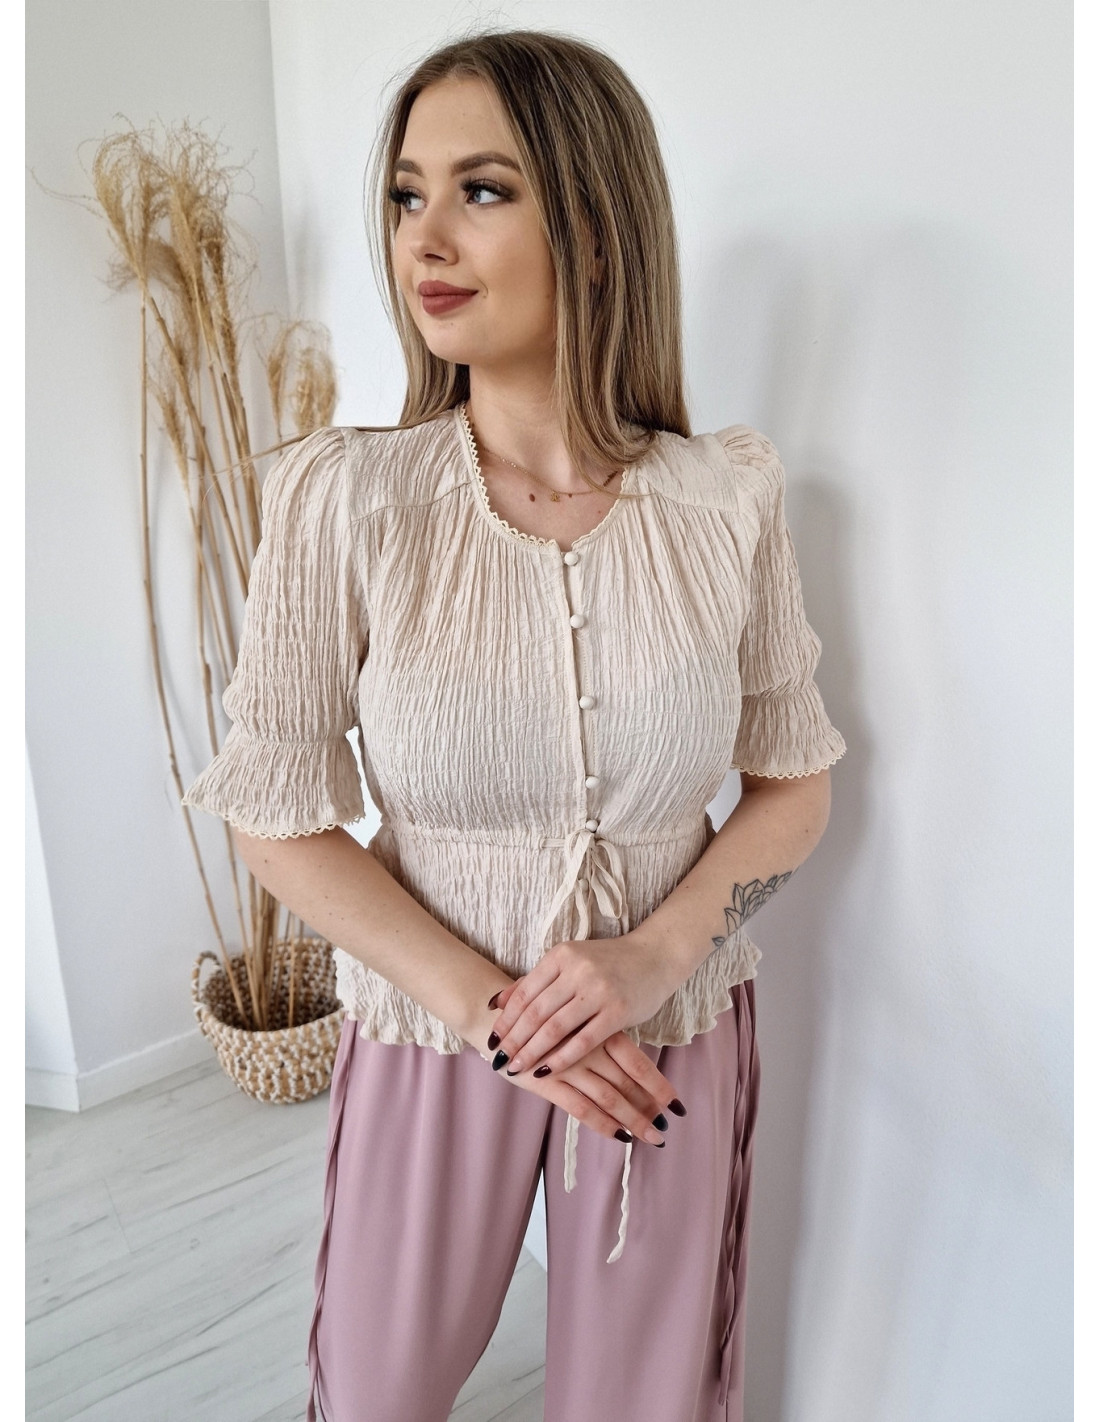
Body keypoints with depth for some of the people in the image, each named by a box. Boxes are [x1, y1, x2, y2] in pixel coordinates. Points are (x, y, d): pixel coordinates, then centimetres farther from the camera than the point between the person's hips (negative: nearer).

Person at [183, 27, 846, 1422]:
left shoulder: (729, 500, -10)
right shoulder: (342, 497, -15)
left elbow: (795, 784, -1)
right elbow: (279, 815, -9)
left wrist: (657, 953, -16)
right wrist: (487, 1005, -14)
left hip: (675, 1036, 1)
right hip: (428, 1027, 0)